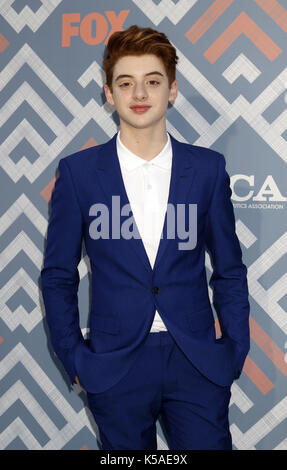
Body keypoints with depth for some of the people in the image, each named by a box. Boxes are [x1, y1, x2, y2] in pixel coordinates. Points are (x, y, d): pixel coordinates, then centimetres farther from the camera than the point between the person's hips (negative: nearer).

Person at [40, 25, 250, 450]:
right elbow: (58, 276, 4)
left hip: (197, 364, 1)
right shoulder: (78, 172, -2)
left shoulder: (208, 168, 1)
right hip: (115, 366, 0)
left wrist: (235, 351, 2)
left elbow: (229, 269, 7)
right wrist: (75, 359, 0)